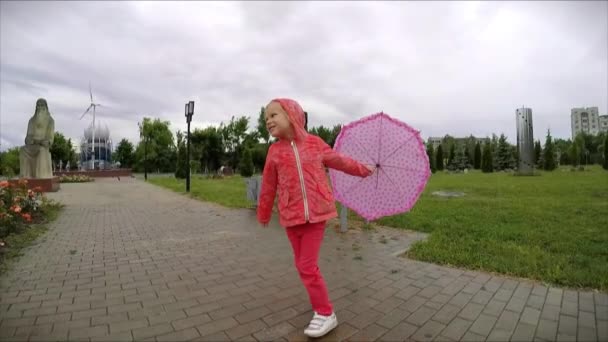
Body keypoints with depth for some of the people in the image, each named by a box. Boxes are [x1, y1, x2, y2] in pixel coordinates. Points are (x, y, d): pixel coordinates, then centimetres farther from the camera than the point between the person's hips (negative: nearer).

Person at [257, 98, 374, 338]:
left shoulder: (314, 143, -1)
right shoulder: (275, 151, 1)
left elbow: (339, 161, 13)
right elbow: (268, 186, 9)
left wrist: (364, 170, 23)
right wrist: (263, 214, 17)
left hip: (316, 214, -2)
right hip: (291, 217, 3)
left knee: (307, 266, -3)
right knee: (302, 265, 12)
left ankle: (326, 314, 16)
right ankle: (322, 308, 33)